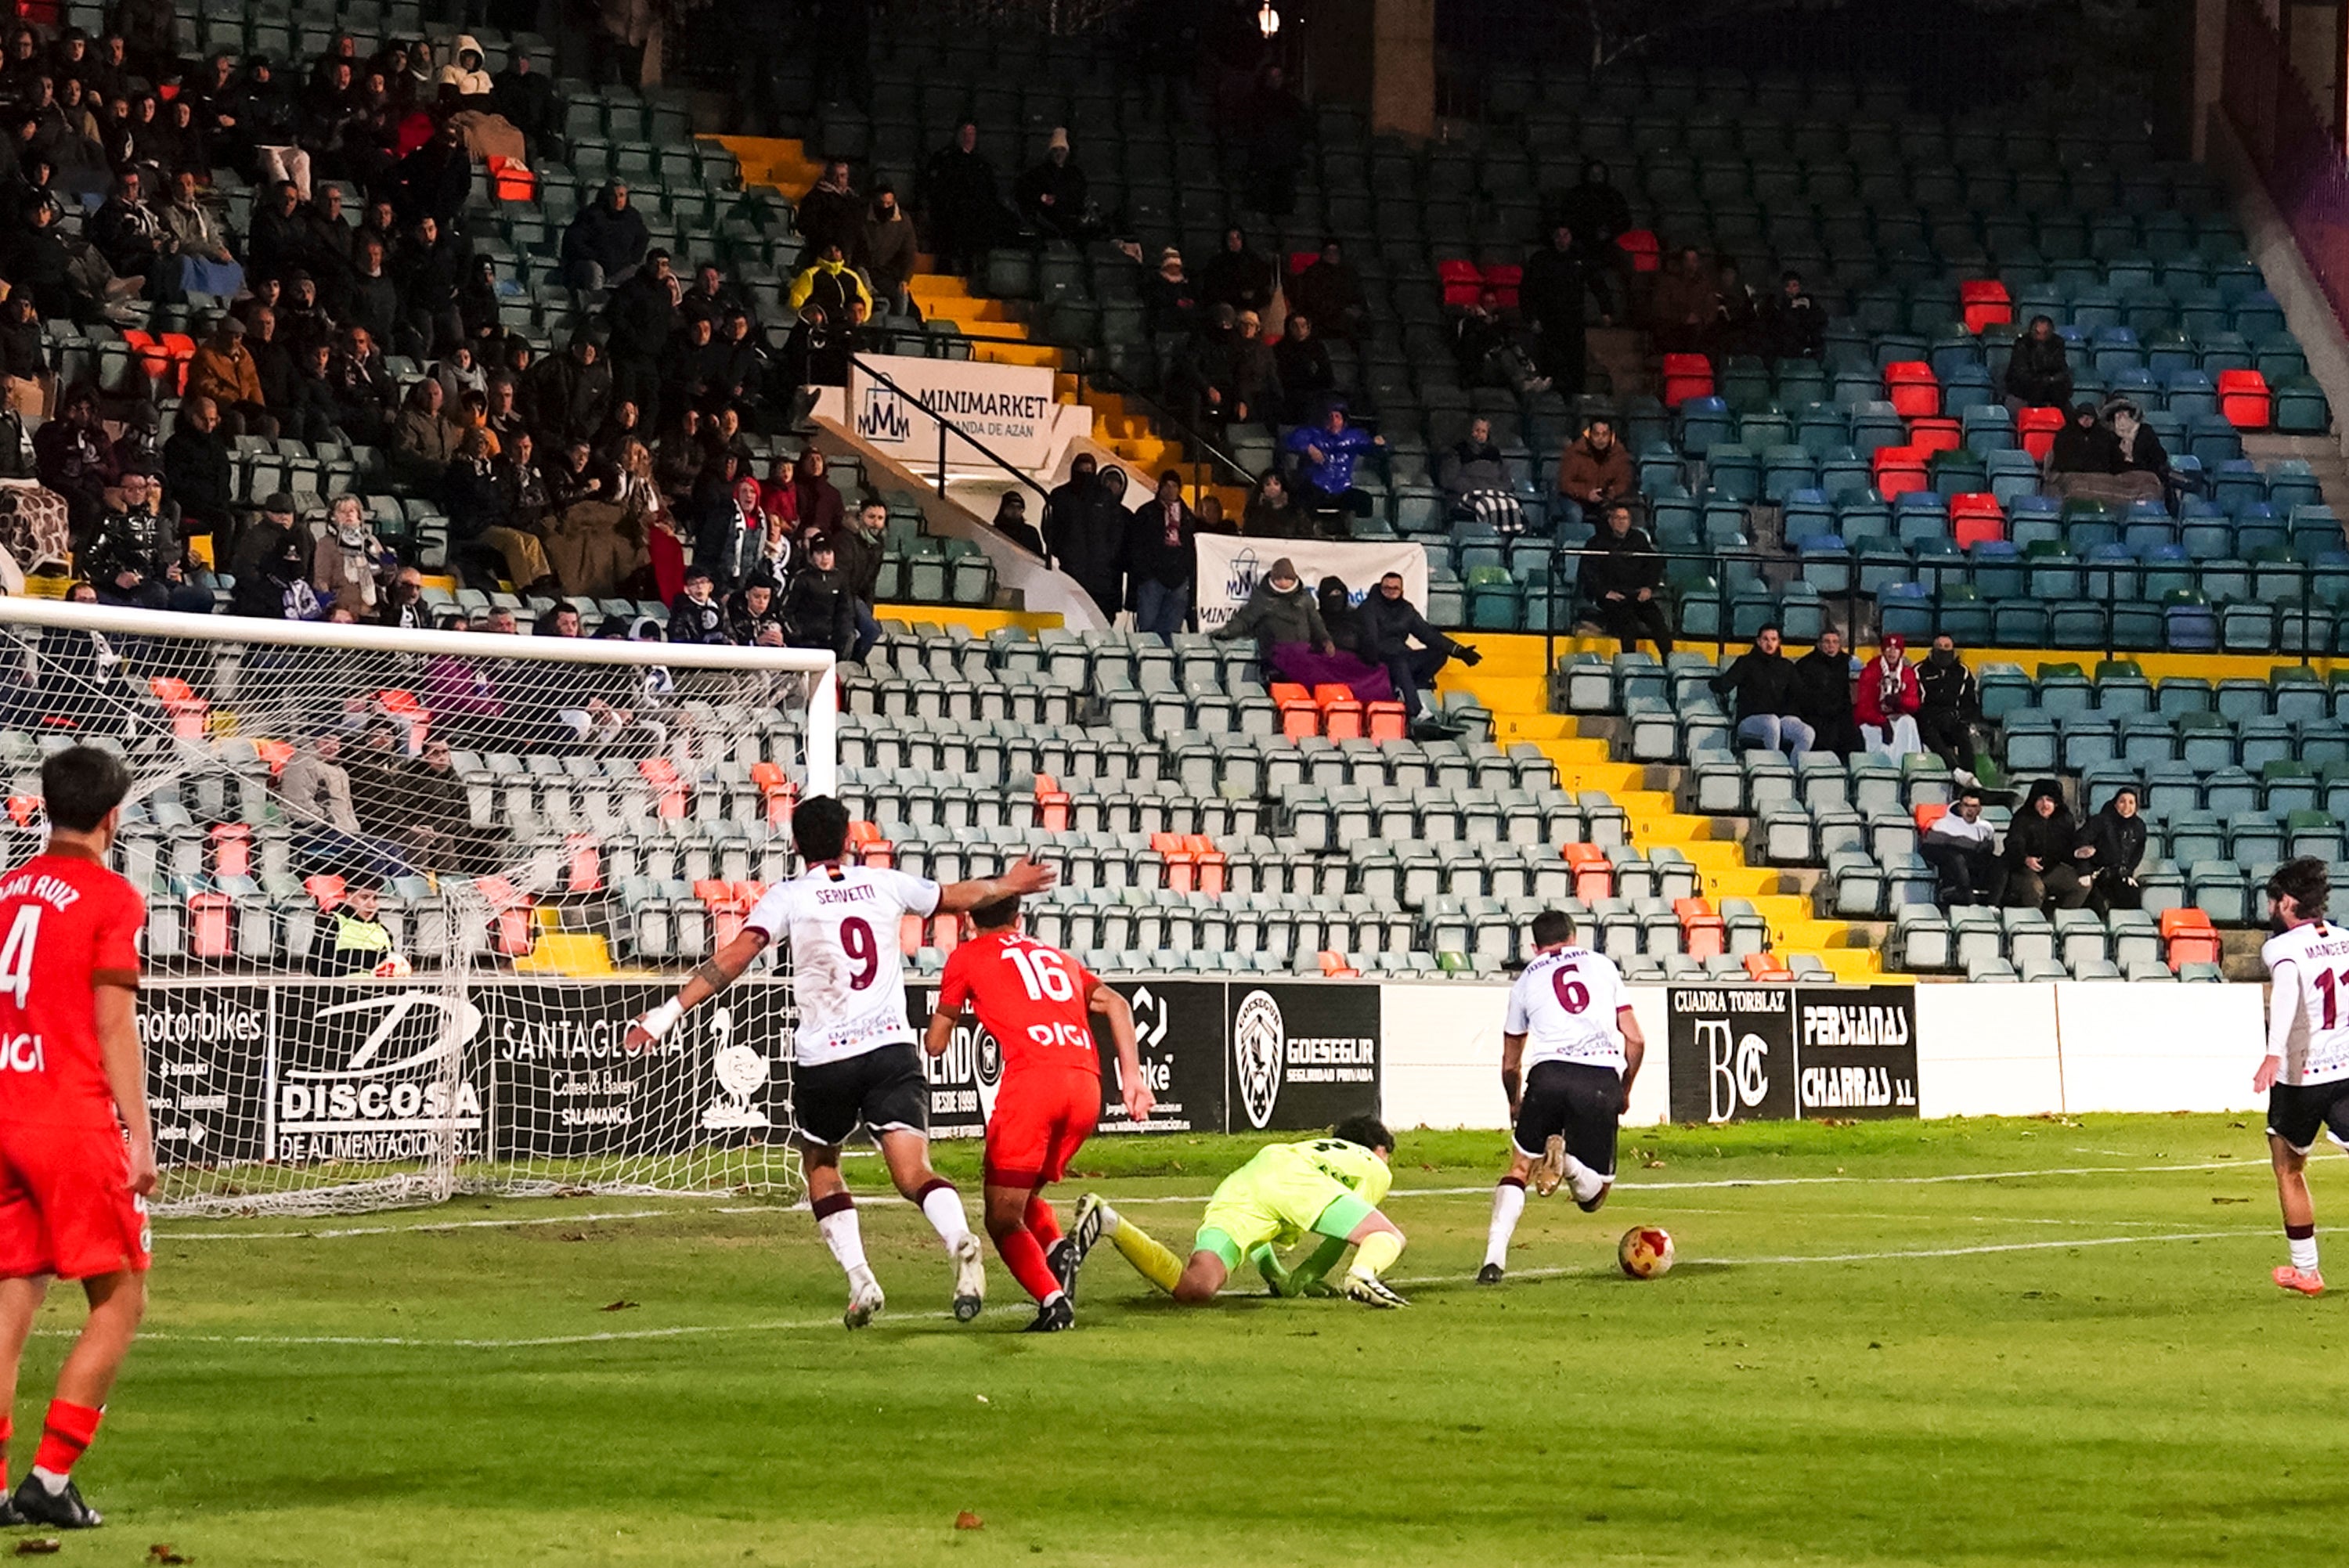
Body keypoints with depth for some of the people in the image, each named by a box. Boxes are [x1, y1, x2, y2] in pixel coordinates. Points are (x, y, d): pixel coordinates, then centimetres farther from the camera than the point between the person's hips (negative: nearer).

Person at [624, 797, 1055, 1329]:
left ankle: (860, 1279, 5)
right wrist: (1008, 885, 47)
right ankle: (960, 1240, -39)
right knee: (914, 1173, -7)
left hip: (823, 1060, -1)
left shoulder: (787, 898, 1)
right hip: (891, 1048, 1)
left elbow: (735, 956, -12)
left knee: (821, 1167, 21)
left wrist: (672, 1010, -13)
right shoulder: (885, 884, 11)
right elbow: (957, 896, 27)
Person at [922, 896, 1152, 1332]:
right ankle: (1059, 1248, -9)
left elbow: (935, 1044, 24)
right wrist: (1132, 1078, 12)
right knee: (1022, 1197, 22)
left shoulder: (967, 956, 18)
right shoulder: (1059, 958, 30)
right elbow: (1116, 1004, 17)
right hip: (1087, 1085, 5)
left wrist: (943, 1022, 46)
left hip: (1031, 1079, -5)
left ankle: (1053, 1301, -22)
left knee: (1003, 1218, 1)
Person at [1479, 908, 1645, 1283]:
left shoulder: (1526, 981, 22)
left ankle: (1494, 1258, 0)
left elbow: (1510, 1065, 29)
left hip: (1549, 1073, 0)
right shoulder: (1602, 965, 23)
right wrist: (1625, 1091, 33)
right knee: (1592, 1196, 9)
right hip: (1602, 1078, 0)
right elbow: (1635, 1040, 18)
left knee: (1518, 1170, 19)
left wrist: (1515, 1104, 49)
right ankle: (1569, 1162, -26)